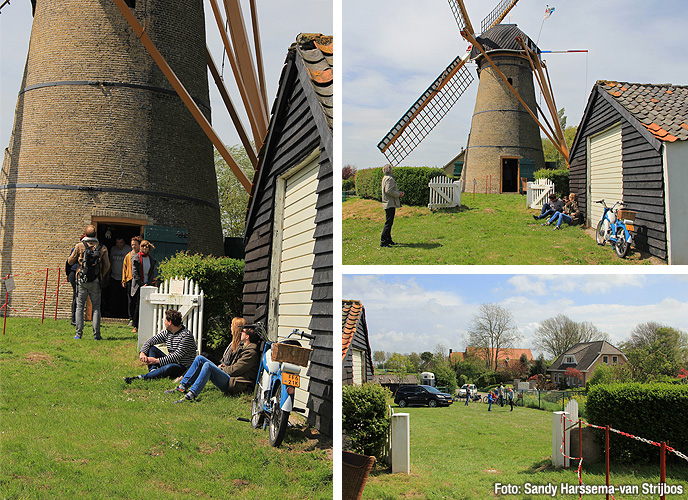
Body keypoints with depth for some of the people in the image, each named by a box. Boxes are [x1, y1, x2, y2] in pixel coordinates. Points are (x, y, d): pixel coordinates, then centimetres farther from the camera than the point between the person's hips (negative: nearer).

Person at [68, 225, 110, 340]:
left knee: (80, 306, 6)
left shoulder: (79, 246, -2)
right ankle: (96, 334, 1)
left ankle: (79, 333, 2)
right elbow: (107, 265, 3)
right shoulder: (102, 247, 1)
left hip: (82, 281, -1)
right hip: (95, 282, 1)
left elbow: (70, 262, 6)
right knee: (96, 307, 5)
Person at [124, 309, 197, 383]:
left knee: (168, 367, -41)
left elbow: (176, 357, -24)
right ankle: (153, 370, -25)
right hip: (170, 361, 8)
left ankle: (139, 378, -44)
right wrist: (142, 353, -16)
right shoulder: (167, 332, 6)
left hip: (183, 367, -8)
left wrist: (156, 360, -25)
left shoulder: (186, 335, -19)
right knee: (151, 347, -3)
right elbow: (150, 341, 4)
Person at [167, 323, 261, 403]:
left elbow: (234, 370, -15)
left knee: (208, 365, -30)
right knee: (199, 359, 4)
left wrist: (220, 368, -1)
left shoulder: (251, 352, -12)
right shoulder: (242, 346, 19)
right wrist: (222, 365, 8)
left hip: (235, 384, -10)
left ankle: (191, 395, -38)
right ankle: (182, 387, -2)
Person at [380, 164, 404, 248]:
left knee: (389, 222, 16)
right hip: (390, 204, -11)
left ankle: (388, 240, 23)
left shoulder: (385, 178, 18)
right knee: (388, 223, -10)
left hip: (388, 203, 11)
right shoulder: (389, 179, -14)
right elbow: (388, 191, -23)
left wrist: (399, 192, 11)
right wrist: (398, 194, -12)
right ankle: (383, 242, -11)